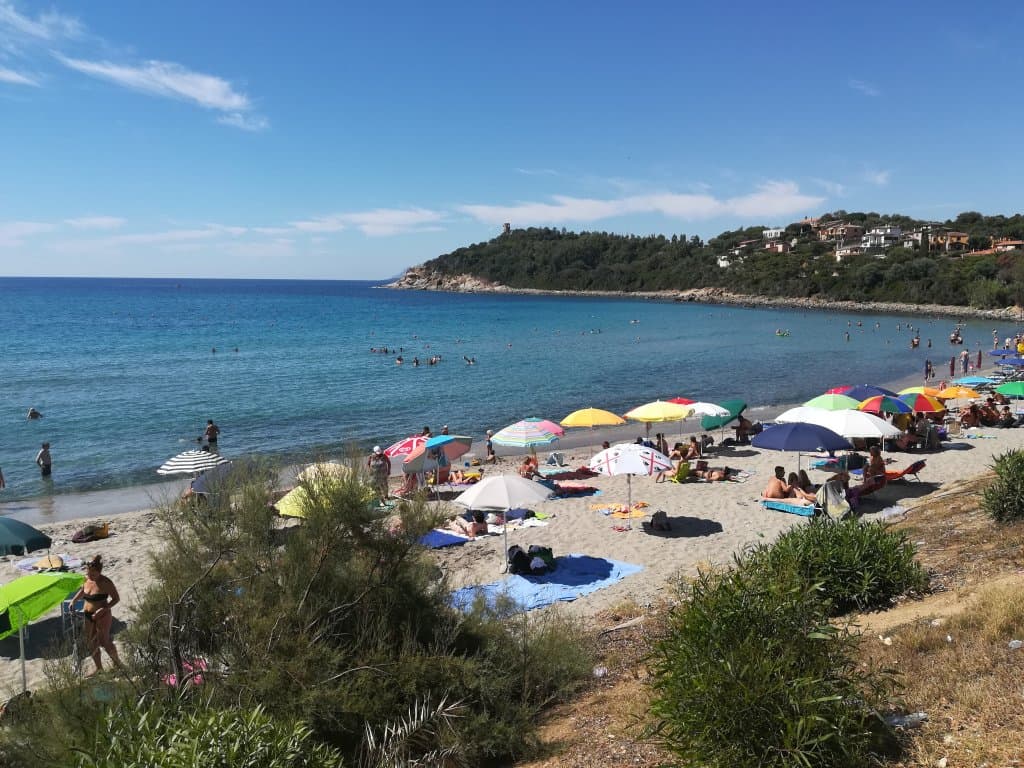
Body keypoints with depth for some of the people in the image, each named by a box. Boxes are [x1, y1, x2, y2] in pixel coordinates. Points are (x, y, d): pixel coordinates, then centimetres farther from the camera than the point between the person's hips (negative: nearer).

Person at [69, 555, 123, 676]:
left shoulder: (105, 583, -21)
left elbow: (116, 598, -16)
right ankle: (99, 668, 26)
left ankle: (117, 662, 21)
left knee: (104, 642, -1)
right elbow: (82, 591, 20)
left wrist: (103, 609, -26)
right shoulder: (86, 580, -2)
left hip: (102, 616, -7)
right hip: (88, 615, 7)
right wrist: (74, 600, 3)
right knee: (92, 643, 12)